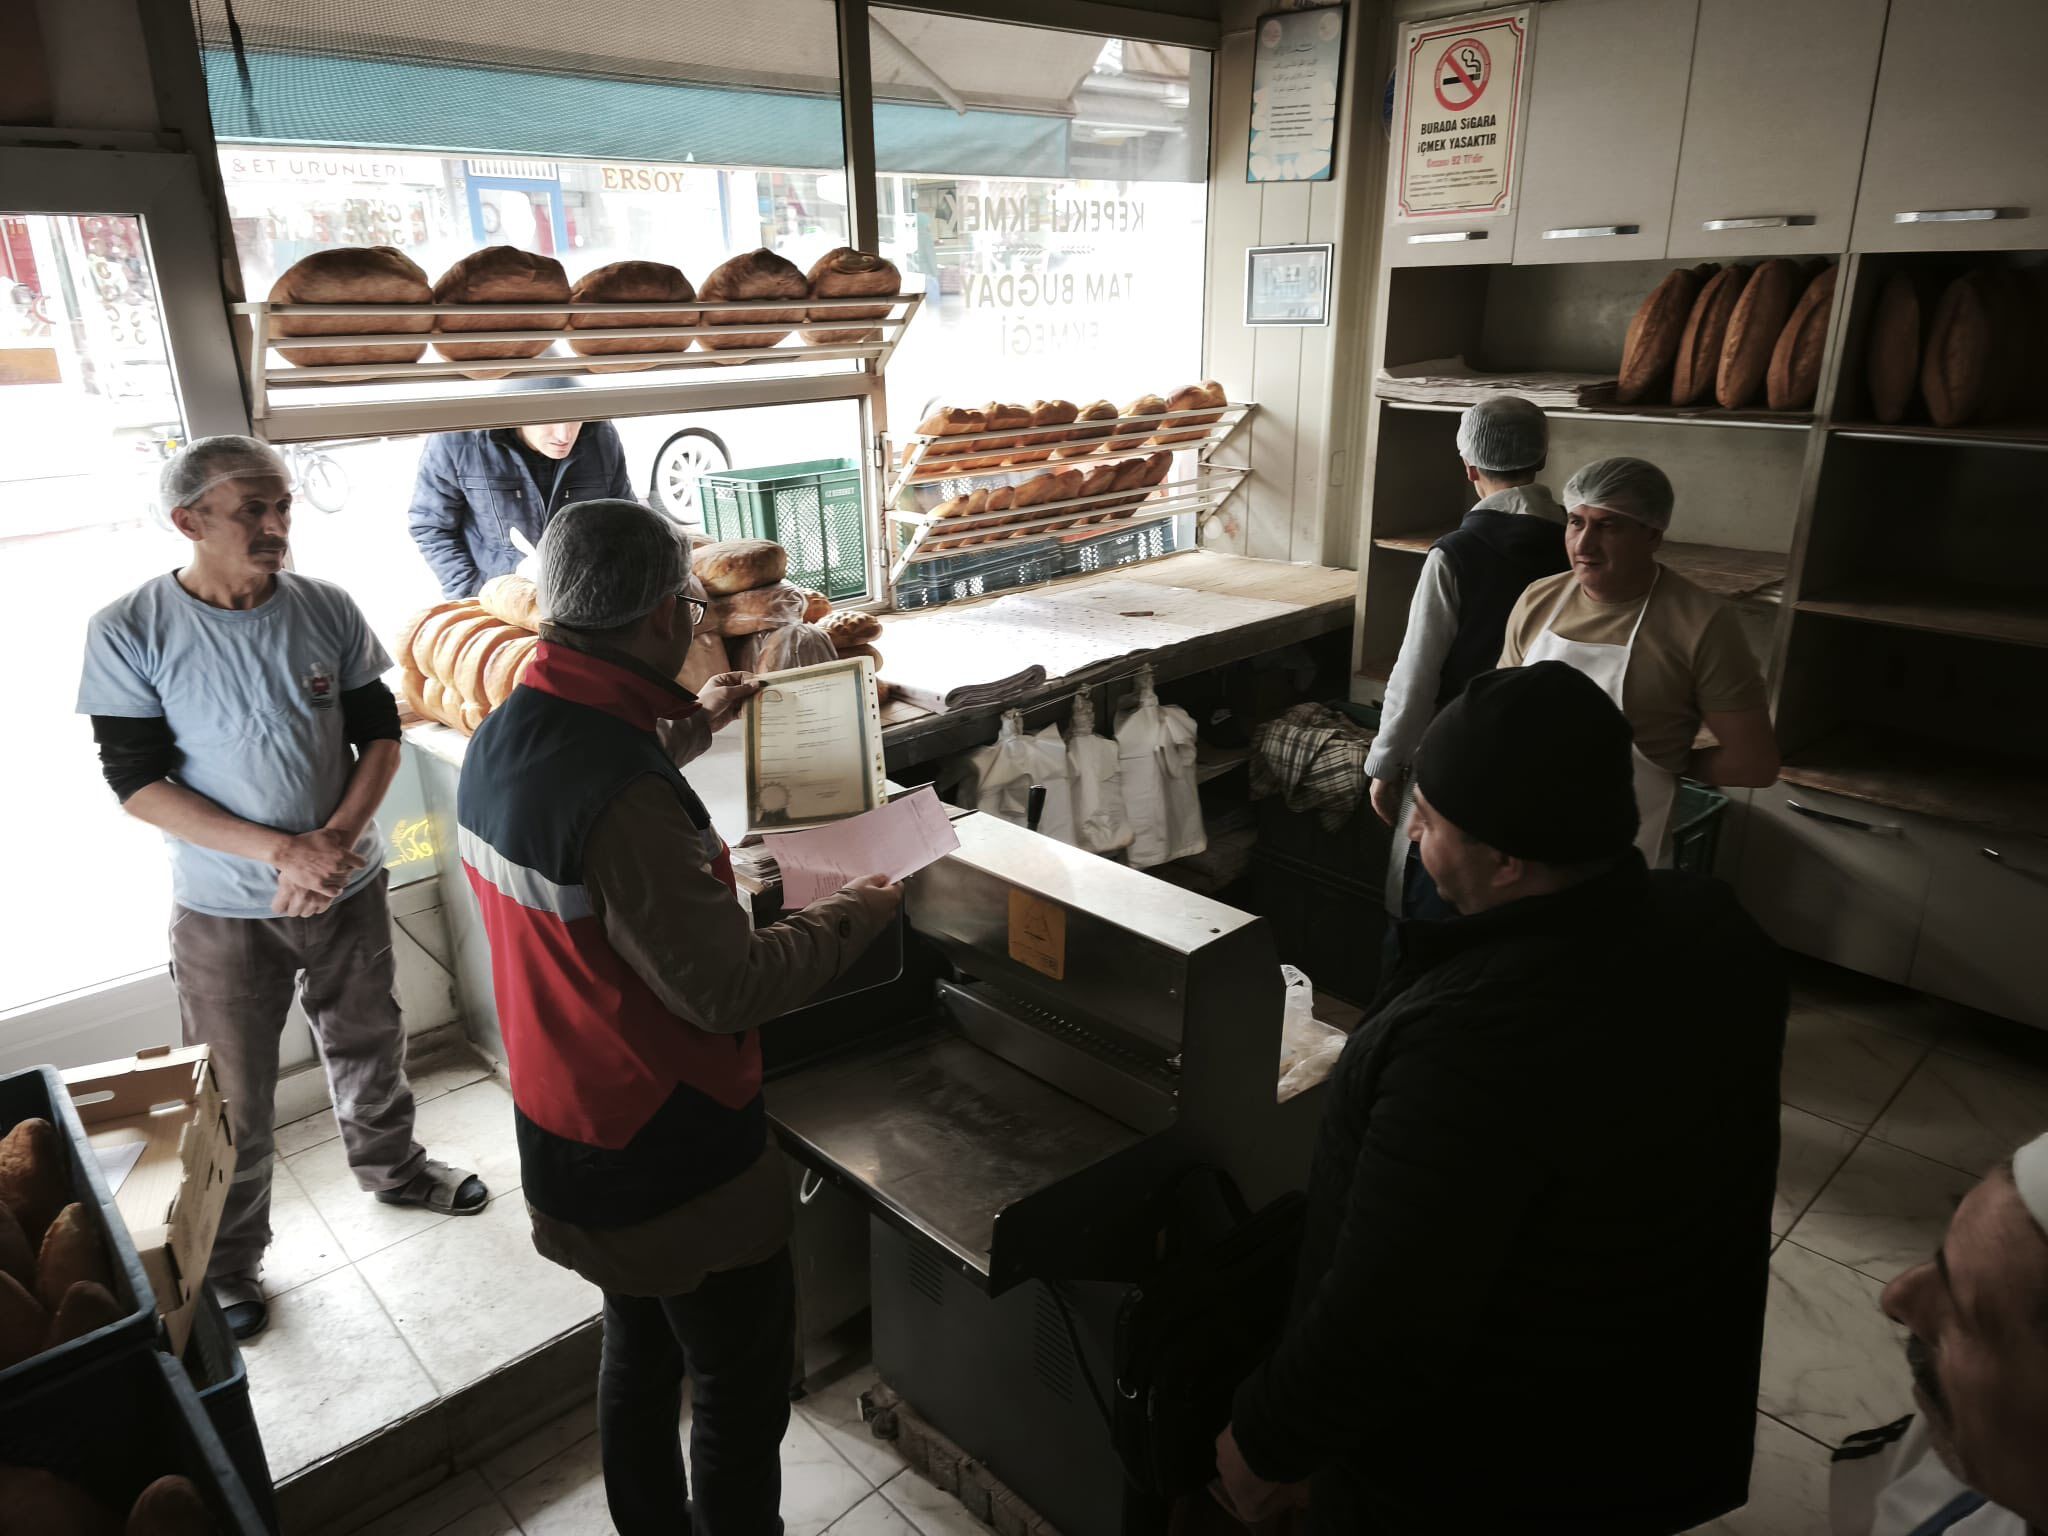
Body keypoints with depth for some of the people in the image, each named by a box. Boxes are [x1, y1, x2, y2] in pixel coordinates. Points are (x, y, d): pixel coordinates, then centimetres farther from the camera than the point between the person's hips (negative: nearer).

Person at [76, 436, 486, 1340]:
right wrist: (280, 851, -23)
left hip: (349, 886, 3)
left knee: (369, 1046, 21)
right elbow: (136, 781, -14)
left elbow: (381, 732, 0)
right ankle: (228, 1267, 32)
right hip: (224, 911, -2)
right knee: (232, 1100, 10)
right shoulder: (129, 632, -14)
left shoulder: (328, 610, -6)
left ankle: (391, 1169, 47)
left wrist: (338, 839, -16)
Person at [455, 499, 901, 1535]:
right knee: (743, 1389, 14)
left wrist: (688, 729, 25)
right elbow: (726, 990, -28)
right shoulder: (624, 799, -33)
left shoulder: (500, 740, -3)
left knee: (638, 1357, 27)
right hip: (676, 1166, -9)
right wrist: (849, 918, -14)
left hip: (571, 1137, 9)